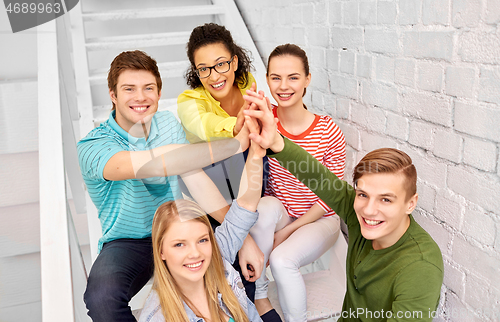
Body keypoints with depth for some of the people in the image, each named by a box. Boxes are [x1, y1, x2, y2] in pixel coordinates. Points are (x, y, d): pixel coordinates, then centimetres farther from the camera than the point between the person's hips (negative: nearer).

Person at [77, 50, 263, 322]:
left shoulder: (168, 123, -2)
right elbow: (154, 164, -42)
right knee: (101, 299, -35)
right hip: (127, 244, -4)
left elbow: (196, 180, -11)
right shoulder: (93, 147, -21)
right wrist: (235, 143, -42)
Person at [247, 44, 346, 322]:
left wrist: (286, 232, -14)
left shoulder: (328, 131, -16)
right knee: (265, 207, -31)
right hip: (277, 212, 2)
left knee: (282, 259, -28)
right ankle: (258, 292, -11)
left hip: (319, 219, -2)